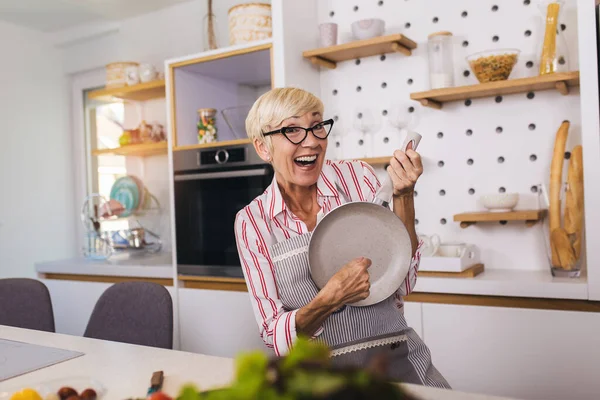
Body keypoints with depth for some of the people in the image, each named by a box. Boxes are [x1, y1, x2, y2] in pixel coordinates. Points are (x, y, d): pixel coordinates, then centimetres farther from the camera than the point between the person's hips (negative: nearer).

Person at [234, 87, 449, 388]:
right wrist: (330, 297, -23)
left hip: (397, 360, 0)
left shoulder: (357, 177, -3)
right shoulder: (251, 222, -4)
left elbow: (402, 282, -1)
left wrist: (403, 196, -13)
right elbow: (275, 336, -5)